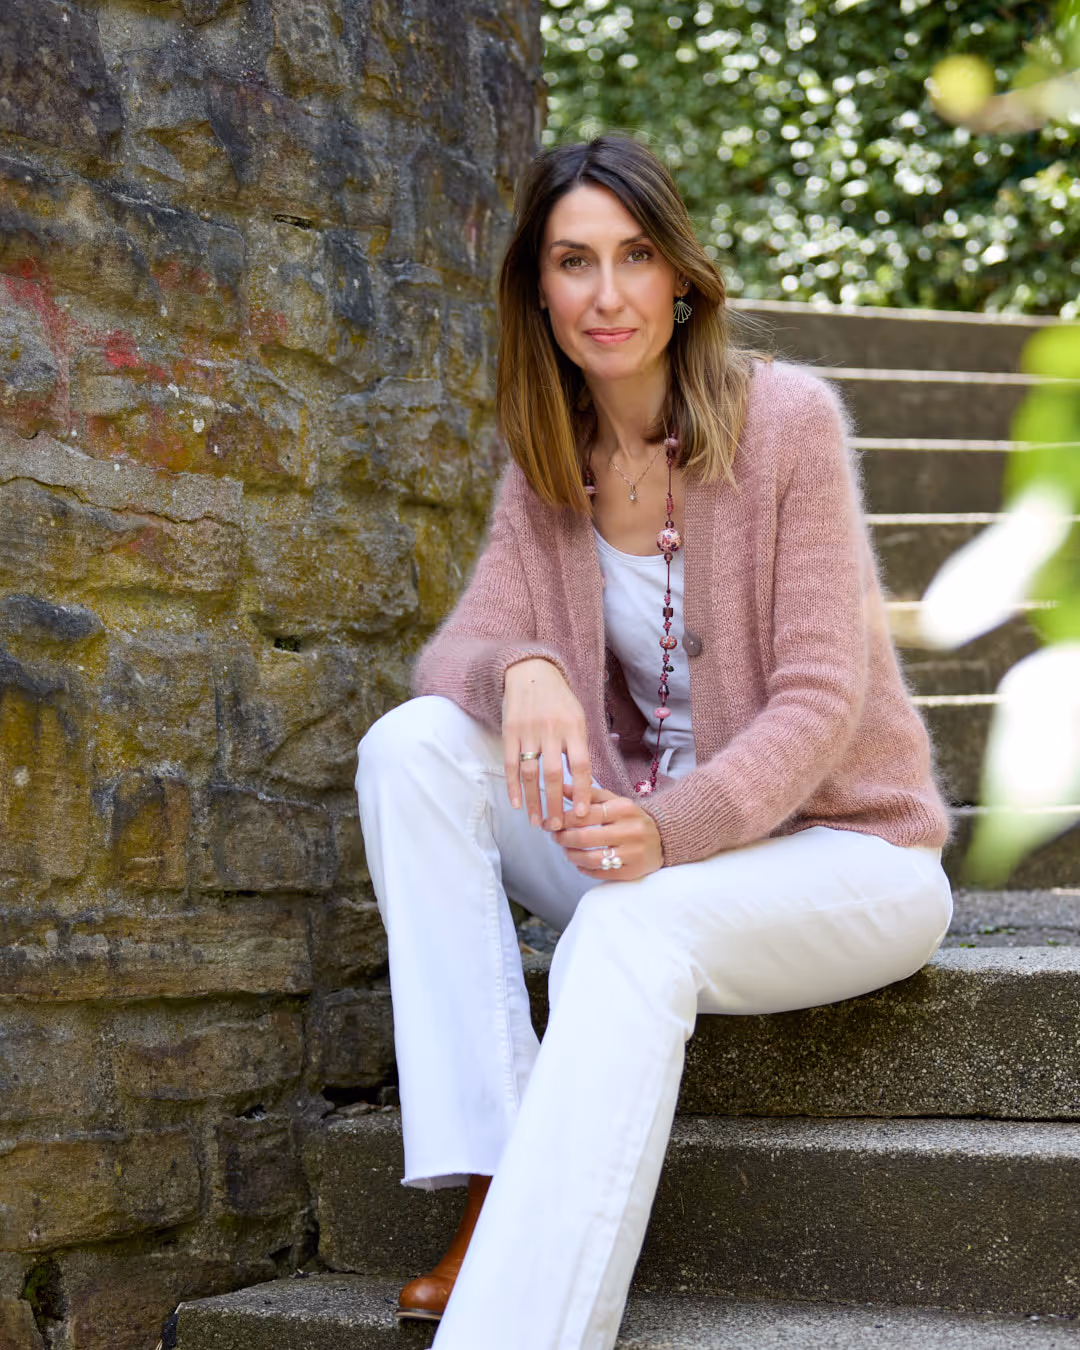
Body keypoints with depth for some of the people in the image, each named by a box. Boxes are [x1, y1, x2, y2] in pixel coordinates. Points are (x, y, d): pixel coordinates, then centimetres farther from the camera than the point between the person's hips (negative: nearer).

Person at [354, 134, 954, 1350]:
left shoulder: (785, 416, -11)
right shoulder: (548, 463, 5)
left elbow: (821, 696, -16)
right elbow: (457, 649, -5)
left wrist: (669, 829, -33)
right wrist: (519, 673, -31)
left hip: (837, 842, -5)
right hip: (663, 836, 5)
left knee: (630, 932, -37)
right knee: (411, 745, -18)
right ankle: (496, 1191, -24)